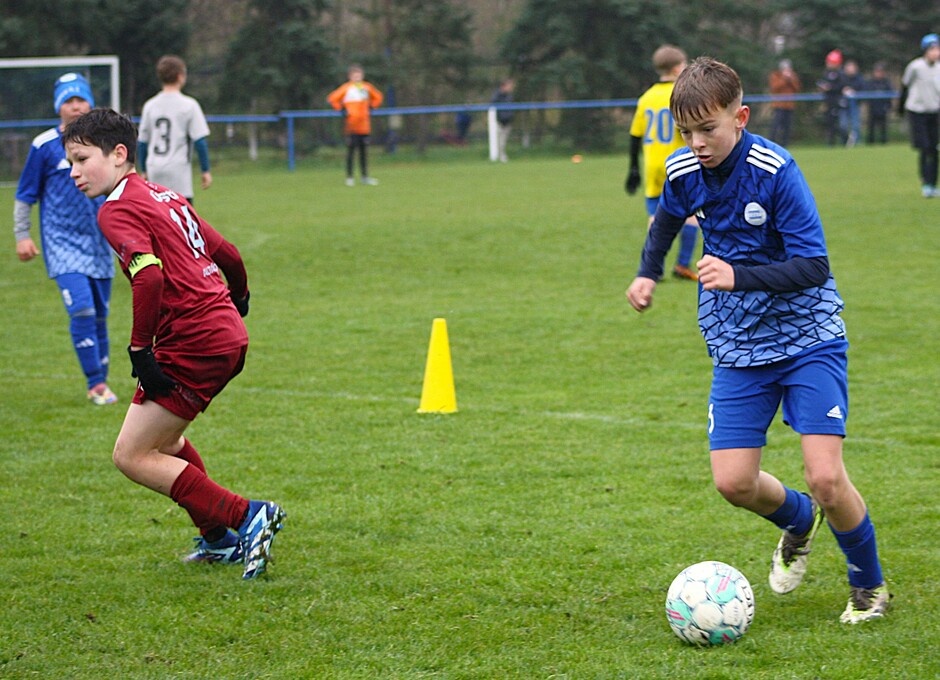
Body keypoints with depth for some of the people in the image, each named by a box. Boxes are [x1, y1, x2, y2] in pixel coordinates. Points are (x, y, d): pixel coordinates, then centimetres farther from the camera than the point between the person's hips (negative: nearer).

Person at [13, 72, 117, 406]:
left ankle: (100, 383, 20)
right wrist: (22, 235, -1)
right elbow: (25, 195, 3)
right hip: (62, 243, -4)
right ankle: (96, 385, -12)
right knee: (82, 309, -18)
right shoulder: (44, 146, -4)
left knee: (100, 315, 8)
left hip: (99, 243, 4)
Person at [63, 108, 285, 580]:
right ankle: (219, 539, 31)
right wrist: (239, 298, 42)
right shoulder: (165, 196, 17)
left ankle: (247, 518, -8)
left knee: (131, 456, -4)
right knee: (162, 438, 27)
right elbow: (226, 253, 23)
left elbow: (149, 274, -26)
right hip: (228, 335, 10)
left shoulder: (118, 210, -10)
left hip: (193, 344, -10)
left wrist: (140, 348, -22)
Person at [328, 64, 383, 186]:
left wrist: (371, 106, 12)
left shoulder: (367, 87, 9)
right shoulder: (346, 88, -3)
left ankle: (364, 176, 13)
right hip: (351, 125, -4)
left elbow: (377, 97, 25)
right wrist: (342, 109, -6)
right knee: (351, 150, -4)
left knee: (363, 151, 8)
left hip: (364, 125, 4)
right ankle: (349, 177, -1)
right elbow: (332, 98, -4)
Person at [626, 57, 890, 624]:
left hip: (807, 337, -5)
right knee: (733, 482, -5)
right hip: (738, 348, 5)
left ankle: (870, 586, 11)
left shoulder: (776, 170, -21)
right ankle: (799, 520, 30)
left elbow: (813, 266, -23)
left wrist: (738, 276, -34)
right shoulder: (683, 172, -3)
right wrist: (649, 273, 16)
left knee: (826, 478, -15)